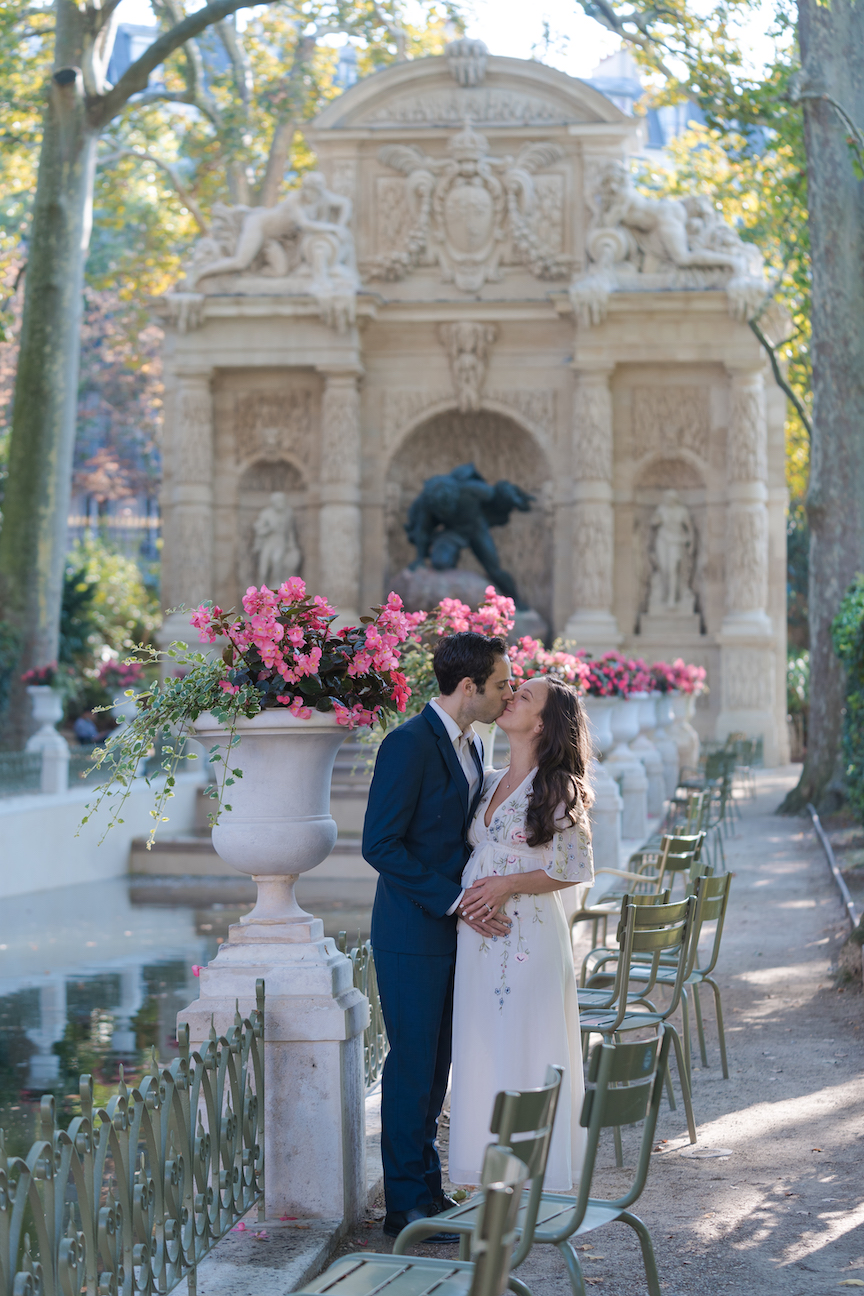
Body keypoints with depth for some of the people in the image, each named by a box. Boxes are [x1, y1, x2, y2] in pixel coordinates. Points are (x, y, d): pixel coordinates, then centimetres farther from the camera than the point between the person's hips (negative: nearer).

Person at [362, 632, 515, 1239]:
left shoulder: (470, 745, 12)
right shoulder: (410, 744, -16)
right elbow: (380, 845, -19)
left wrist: (478, 896, 1)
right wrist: (455, 899, -20)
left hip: (453, 927, 8)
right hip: (413, 932, -8)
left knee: (436, 1064, 13)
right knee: (412, 1064, -2)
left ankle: (428, 1189, 21)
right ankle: (407, 1205, 7)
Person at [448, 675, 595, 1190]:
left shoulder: (558, 789, -8)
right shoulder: (490, 783, 13)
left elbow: (576, 869, -10)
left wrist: (507, 885, -16)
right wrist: (464, 898, 1)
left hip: (531, 937, -7)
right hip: (478, 937, 7)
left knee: (528, 1056, -3)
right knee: (483, 1056, 8)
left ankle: (540, 1187, 7)